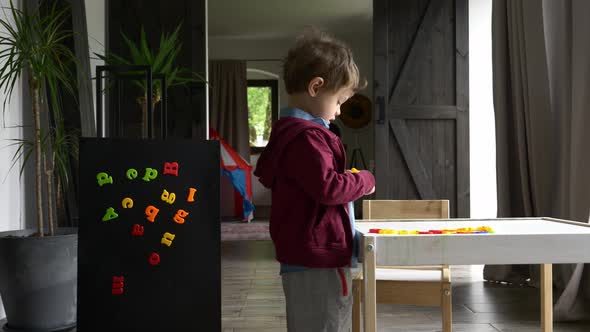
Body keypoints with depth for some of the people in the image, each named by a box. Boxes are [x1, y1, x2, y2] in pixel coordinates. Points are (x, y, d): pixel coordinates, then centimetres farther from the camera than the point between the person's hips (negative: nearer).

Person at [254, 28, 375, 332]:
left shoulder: (285, 131, 13)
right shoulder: (306, 135, -20)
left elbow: (265, 172, 27)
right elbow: (328, 187, -27)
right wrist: (365, 180, -8)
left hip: (301, 258, 11)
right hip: (319, 260, -11)